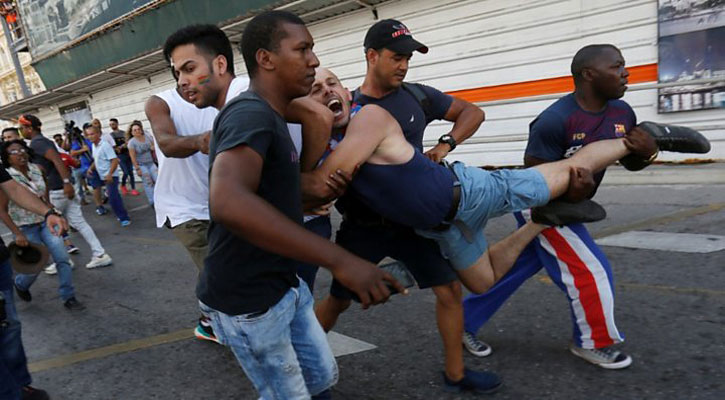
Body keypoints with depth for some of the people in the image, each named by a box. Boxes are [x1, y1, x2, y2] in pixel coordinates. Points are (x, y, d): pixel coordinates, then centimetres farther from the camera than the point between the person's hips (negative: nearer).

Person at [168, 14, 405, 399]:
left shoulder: (268, 115, 10)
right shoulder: (250, 114, -23)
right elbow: (228, 202, -42)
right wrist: (338, 259, -44)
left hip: (283, 285, 9)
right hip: (246, 298, -9)